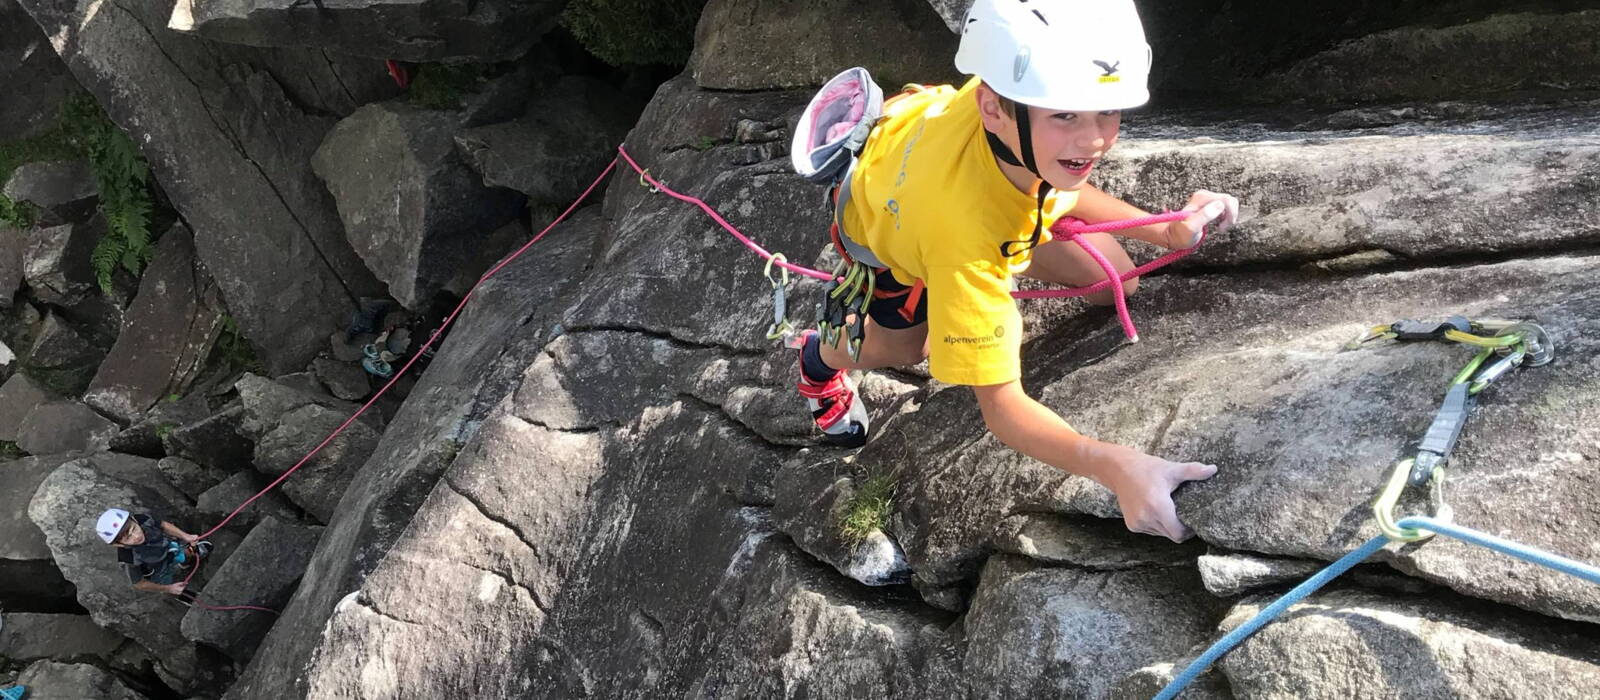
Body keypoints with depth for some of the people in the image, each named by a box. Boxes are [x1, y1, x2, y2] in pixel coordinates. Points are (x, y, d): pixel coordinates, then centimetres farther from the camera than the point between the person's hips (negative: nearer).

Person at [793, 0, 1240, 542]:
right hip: (883, 223, -4)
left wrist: (1165, 232, -23)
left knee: (1114, 285, 1)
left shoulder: (1014, 88, -37)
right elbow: (1001, 406, -45)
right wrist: (1113, 466, -60)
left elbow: (1061, 186, -12)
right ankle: (821, 358, 45)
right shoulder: (964, 232, -51)